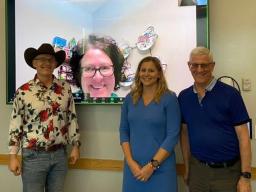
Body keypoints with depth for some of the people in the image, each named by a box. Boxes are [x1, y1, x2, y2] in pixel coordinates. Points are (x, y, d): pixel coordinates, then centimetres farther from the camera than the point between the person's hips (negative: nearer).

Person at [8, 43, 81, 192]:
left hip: (60, 154, 3)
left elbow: (72, 118, 7)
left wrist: (76, 146, 6)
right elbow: (15, 124, -3)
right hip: (33, 156, -2)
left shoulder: (65, 88, 1)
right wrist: (13, 156, -4)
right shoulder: (23, 91, -6)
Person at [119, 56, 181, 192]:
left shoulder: (169, 98, -7)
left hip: (160, 168, -3)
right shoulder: (130, 98, 4)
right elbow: (124, 131, 5)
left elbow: (173, 135, -11)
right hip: (133, 166, 3)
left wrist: (152, 165, -14)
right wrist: (130, 161, -7)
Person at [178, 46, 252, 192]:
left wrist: (245, 176, -11)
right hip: (197, 169, 3)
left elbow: (243, 136, -9)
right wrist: (187, 167, 9)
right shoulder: (184, 97, 2)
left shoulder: (230, 94, -10)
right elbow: (185, 133, 9)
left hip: (228, 171, -3)